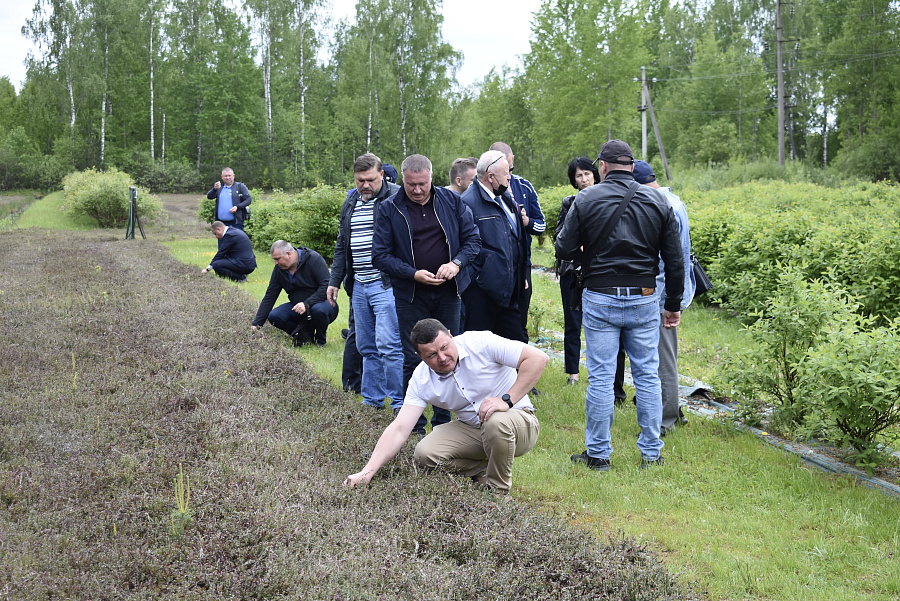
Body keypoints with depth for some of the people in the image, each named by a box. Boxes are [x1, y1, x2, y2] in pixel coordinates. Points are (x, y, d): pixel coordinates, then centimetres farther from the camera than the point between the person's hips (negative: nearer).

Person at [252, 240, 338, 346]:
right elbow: (269, 297, 4)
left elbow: (327, 286, -24)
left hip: (321, 302, -5)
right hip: (297, 307, 5)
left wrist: (307, 304, -33)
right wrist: (256, 324, -3)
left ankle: (320, 339, -8)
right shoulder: (279, 269, 1)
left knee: (318, 310, -40)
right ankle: (306, 333, 1)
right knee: (273, 316, -19)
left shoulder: (313, 259, -16)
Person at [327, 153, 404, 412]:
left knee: (388, 346, -11)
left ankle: (400, 403, -2)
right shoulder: (350, 203, 16)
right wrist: (334, 281, 21)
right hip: (359, 286, 7)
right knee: (366, 347, 12)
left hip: (386, 284, -7)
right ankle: (372, 400, 22)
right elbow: (342, 245, 24)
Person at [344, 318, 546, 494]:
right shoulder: (421, 380, -9)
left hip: (518, 419, -4)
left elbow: (538, 358, -23)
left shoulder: (481, 343, -20)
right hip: (471, 429, 4)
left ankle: (498, 490, -13)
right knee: (425, 453, -18)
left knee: (496, 422, -38)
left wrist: (507, 400, -28)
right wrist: (367, 472, -24)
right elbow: (399, 430, -14)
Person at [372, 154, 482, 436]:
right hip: (410, 296, -2)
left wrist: (457, 263, -13)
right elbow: (380, 255, -5)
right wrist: (413, 274, -17)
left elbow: (473, 239, 6)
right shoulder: (389, 209, -4)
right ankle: (415, 426, 12)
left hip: (448, 293, 2)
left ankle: (443, 421, 22)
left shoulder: (452, 201, 2)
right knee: (413, 360, 0)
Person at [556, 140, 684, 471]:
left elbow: (564, 250, -5)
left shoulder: (586, 199, -6)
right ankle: (651, 453, 16)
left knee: (600, 377, 4)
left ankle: (598, 453, 12)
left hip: (600, 300, -2)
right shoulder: (657, 201, 3)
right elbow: (674, 260, 4)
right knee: (647, 375, 10)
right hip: (644, 300, 2)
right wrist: (673, 304, 13)